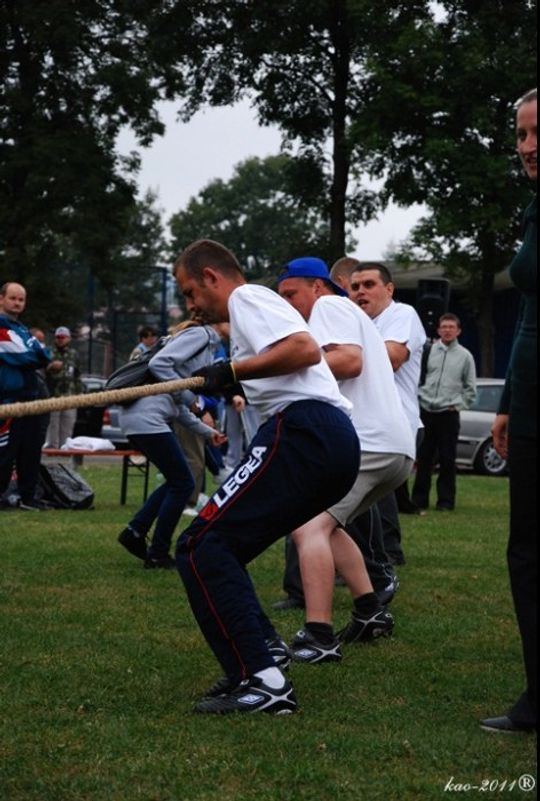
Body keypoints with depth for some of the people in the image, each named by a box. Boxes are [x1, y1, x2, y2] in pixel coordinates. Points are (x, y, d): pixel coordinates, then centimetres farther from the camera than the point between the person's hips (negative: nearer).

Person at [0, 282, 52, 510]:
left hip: (29, 396, 9)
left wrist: (33, 353, -5)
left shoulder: (22, 329, 21)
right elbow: (22, 357, -18)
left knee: (31, 450, 10)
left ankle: (27, 497, 16)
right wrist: (37, 352, 1)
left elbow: (44, 358, 13)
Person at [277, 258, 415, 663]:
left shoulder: (329, 305, 3)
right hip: (397, 449, 11)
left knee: (309, 527, -20)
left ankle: (318, 638, -32)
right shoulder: (353, 315, 32)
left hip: (367, 443, -11)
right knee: (325, 524, 24)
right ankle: (370, 612, 18)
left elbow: (351, 360, -15)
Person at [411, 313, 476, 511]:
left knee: (447, 460, 1)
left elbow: (470, 389, 9)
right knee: (423, 458, 6)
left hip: (449, 414, -1)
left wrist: (457, 405, 0)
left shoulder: (465, 356, 5)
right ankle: (419, 499, 13)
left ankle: (445, 501, 7)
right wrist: (420, 397, 0)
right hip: (426, 411, 1)